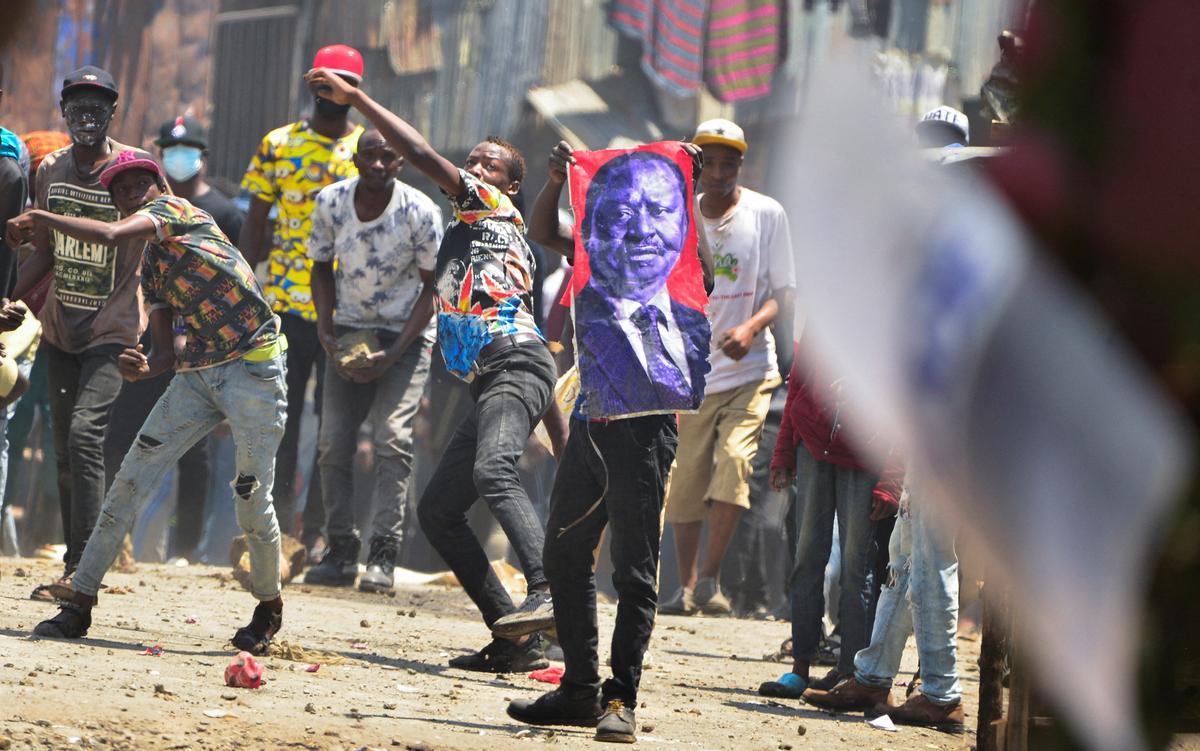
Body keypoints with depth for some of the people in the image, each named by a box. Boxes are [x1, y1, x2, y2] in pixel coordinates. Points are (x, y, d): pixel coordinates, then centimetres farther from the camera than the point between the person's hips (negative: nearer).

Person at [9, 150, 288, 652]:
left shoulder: (175, 209, -5)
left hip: (254, 366, -8)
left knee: (252, 498, -8)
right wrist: (145, 367, -12)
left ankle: (269, 607, 16)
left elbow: (108, 235, -22)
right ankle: (79, 604, 1)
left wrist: (38, 218, -11)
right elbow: (165, 350, 12)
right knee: (129, 482, -1)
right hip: (195, 374, 8)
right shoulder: (151, 269, 16)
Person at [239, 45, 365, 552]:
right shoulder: (278, 145, 6)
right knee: (280, 417, 0)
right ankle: (279, 525, 4)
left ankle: (315, 531, 5)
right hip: (284, 305, 1)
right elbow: (254, 224, 9)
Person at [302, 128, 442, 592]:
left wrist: (395, 352, -18)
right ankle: (341, 551, 4)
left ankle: (382, 556, -20)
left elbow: (431, 288, -10)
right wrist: (325, 331, -6)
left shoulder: (421, 213, -16)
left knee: (393, 438, -18)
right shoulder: (331, 202, -7)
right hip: (348, 329, 3)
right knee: (334, 441, -5)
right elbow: (322, 269, 8)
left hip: (405, 333, -3)